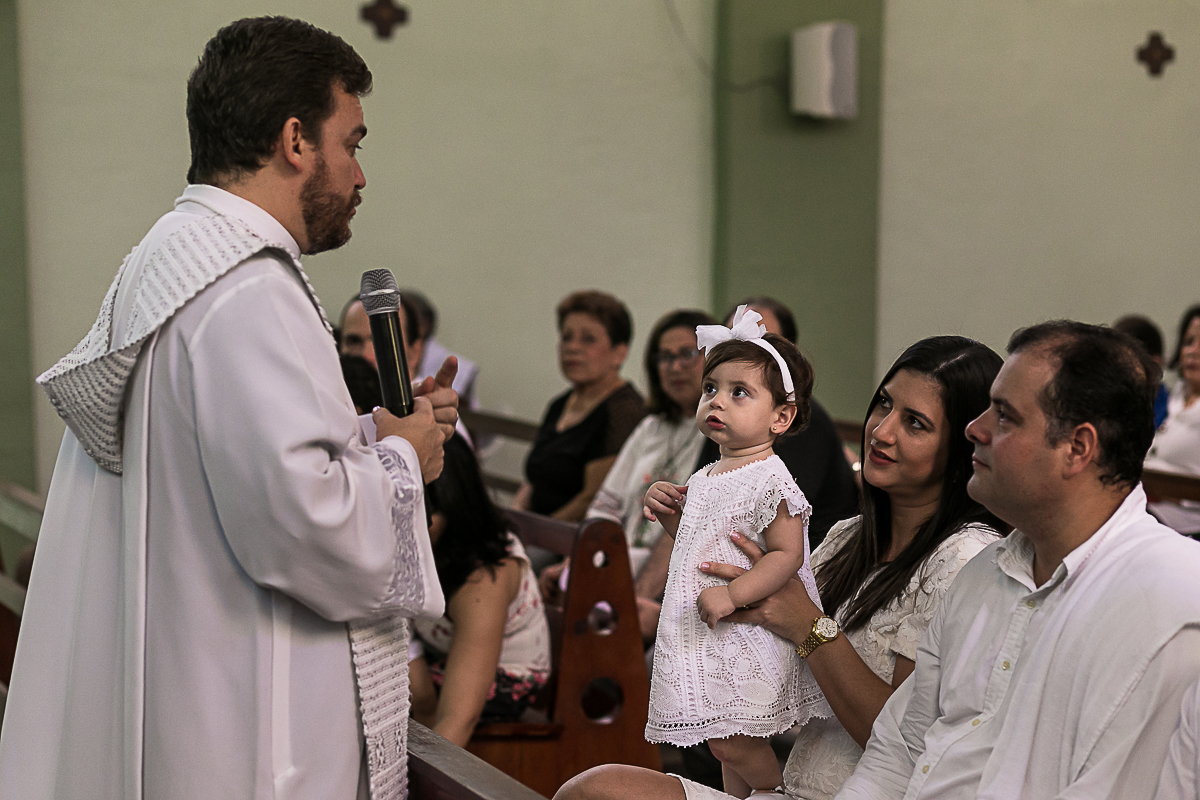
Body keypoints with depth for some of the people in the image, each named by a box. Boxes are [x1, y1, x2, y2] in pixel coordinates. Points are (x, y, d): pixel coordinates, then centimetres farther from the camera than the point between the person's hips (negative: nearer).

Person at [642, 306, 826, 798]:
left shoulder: (769, 480, -15)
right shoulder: (705, 479, 12)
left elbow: (788, 554, -21)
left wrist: (733, 594, -30)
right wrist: (668, 513, 6)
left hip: (746, 639, -9)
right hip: (704, 637, 9)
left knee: (734, 742, -7)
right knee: (724, 744, 17)